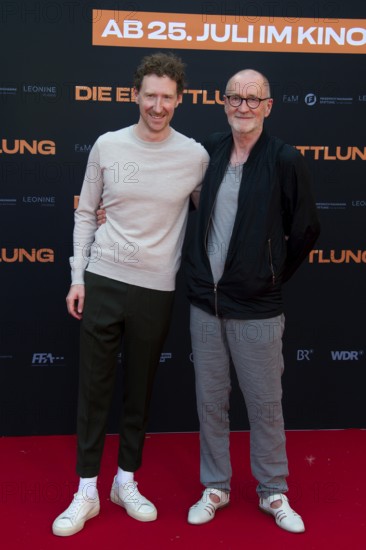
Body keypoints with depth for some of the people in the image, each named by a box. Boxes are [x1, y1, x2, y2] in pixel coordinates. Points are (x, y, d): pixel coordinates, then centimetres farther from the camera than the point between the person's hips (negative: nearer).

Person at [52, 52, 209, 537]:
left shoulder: (195, 156, -3)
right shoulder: (107, 146, -1)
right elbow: (86, 214, 6)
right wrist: (78, 277, 2)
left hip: (156, 289, 0)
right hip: (102, 281, 0)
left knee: (139, 389, 12)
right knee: (94, 387, 6)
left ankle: (127, 481, 30)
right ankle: (87, 491, 20)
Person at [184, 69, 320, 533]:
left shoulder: (285, 160, -8)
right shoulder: (208, 151, 3)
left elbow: (306, 230, -2)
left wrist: (272, 277, 5)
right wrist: (197, 268, 12)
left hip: (256, 309, -4)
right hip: (205, 303, 4)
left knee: (264, 404, 8)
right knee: (210, 400, 13)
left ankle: (273, 493, 28)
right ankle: (215, 487, 31)